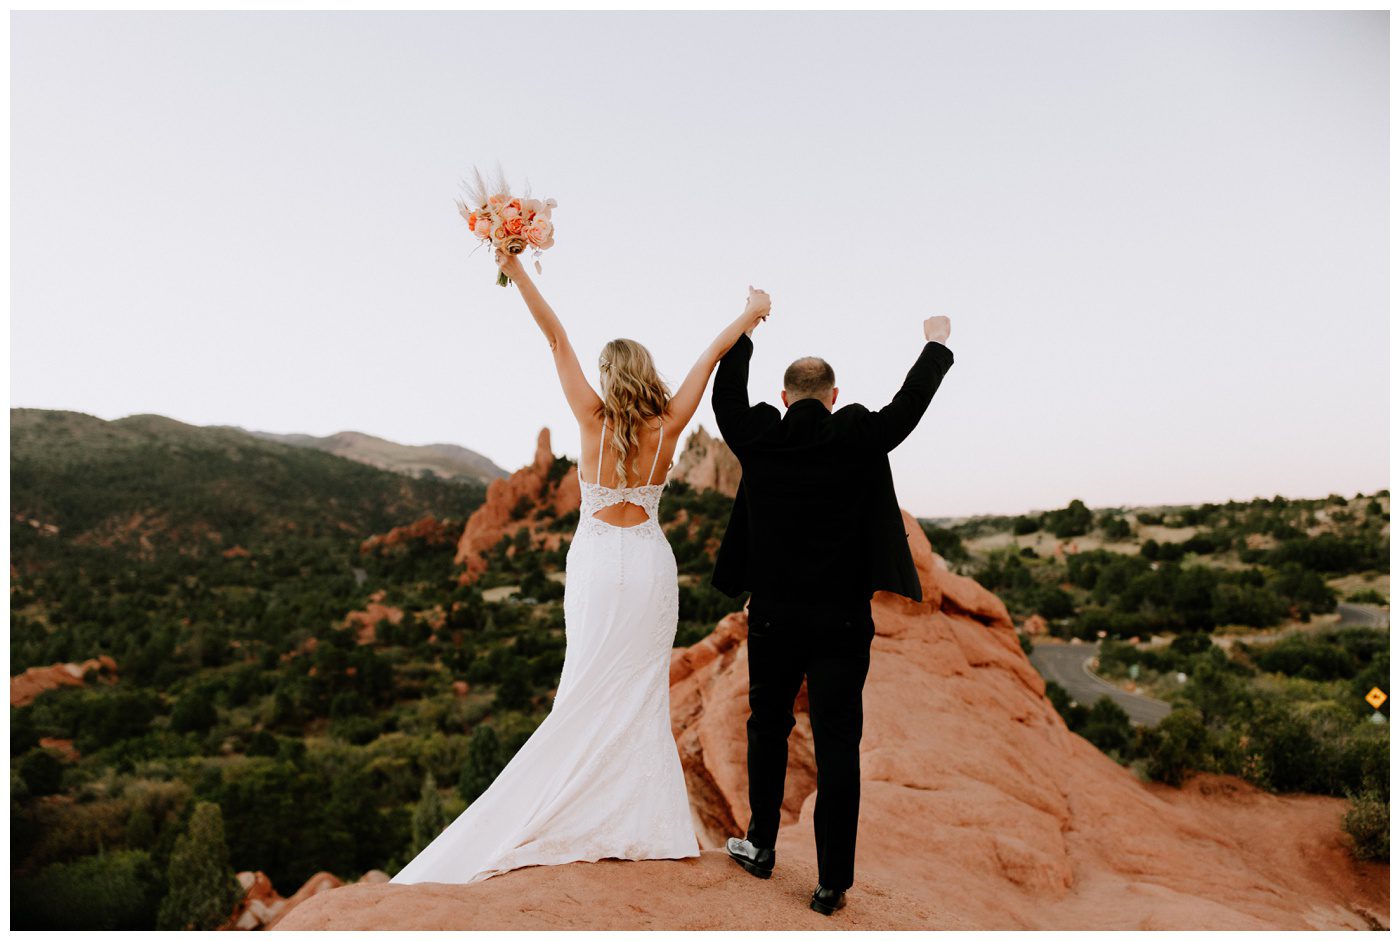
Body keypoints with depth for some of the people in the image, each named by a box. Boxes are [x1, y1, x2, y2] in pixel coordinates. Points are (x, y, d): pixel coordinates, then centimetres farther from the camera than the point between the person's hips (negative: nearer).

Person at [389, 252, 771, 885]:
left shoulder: (594, 419, -8)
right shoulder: (668, 427, -5)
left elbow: (556, 338, -7)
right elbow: (714, 352, 4)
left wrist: (517, 272, -4)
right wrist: (751, 312, 17)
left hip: (596, 561, -1)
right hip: (649, 564, 2)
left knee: (589, 695, 6)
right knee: (641, 695, 10)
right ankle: (643, 825, 16)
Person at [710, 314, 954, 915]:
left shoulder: (758, 440, -4)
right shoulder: (859, 439, -9)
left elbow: (726, 396, 14)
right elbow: (910, 405, 6)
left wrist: (746, 326, 29)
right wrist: (935, 343, 24)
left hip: (773, 618, 2)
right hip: (841, 622, -2)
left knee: (767, 729, 20)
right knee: (837, 747, 6)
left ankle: (761, 846, 35)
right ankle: (832, 882, 15)